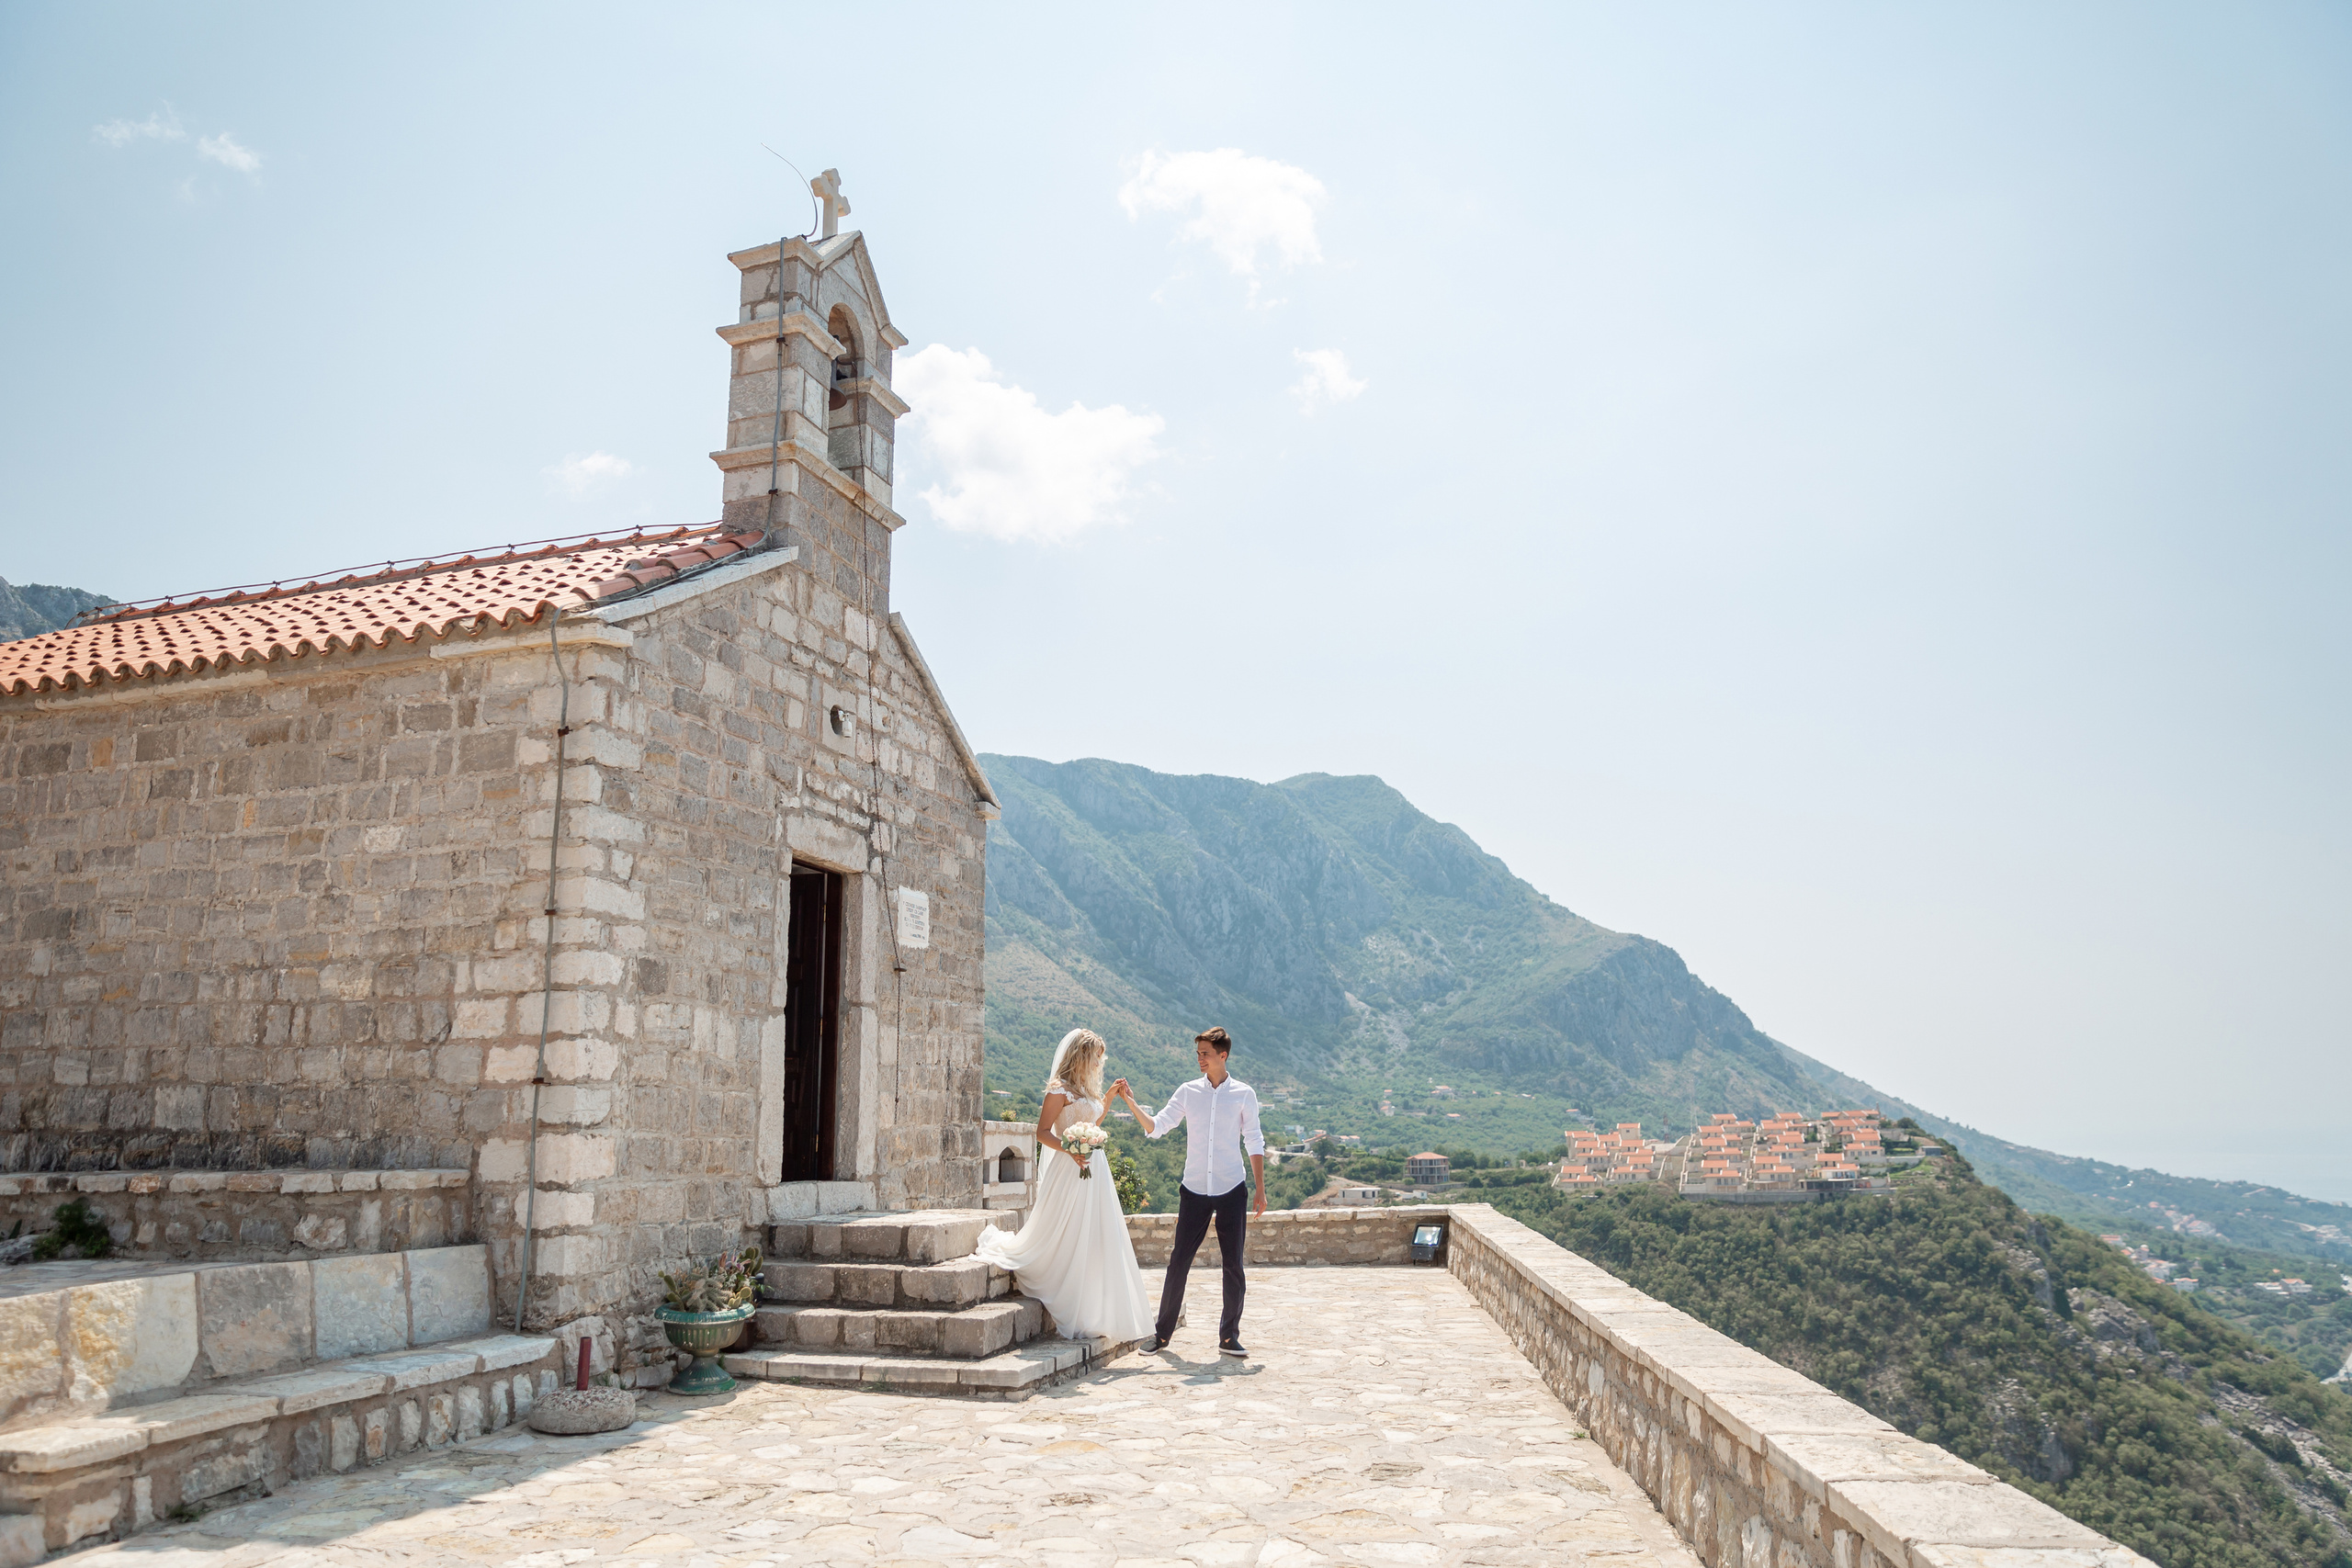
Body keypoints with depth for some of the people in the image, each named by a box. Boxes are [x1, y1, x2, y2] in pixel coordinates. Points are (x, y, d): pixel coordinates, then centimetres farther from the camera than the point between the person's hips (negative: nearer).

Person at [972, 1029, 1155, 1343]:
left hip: (1095, 1171, 9)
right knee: (1065, 1242, -5)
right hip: (1070, 1173, -9)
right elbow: (1042, 1132, -13)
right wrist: (1070, 1150, -27)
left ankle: (1093, 1314, 16)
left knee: (1095, 1242, 8)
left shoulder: (1086, 1090, 17)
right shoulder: (1060, 1089, -10)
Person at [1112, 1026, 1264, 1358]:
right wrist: (1131, 1102, -10)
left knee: (1233, 1266, 3)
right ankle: (1162, 1333, 12)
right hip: (1194, 1190, 1)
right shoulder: (1188, 1092, 4)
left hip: (1232, 1192, -1)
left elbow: (1254, 1143, 5)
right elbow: (1156, 1126, 4)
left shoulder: (1243, 1094, 1)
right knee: (1178, 1262, 1)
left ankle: (1229, 1337, 14)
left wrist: (1260, 1190, 3)